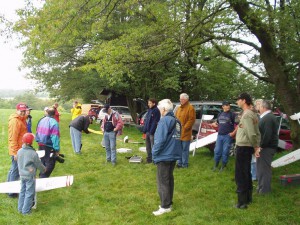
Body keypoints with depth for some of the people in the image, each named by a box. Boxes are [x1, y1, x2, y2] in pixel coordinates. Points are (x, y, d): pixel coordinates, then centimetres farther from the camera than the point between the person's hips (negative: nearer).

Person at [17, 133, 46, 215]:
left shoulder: (19, 151, -4)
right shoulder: (33, 153, -21)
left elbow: (18, 163, 9)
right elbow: (39, 164, -9)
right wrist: (44, 169, 11)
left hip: (22, 175, 6)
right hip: (30, 176, -6)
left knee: (22, 191, 18)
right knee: (29, 193, 5)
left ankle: (20, 208, 27)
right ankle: (26, 210, 11)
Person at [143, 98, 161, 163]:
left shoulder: (156, 111, -12)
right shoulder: (149, 110, 14)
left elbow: (155, 122, -18)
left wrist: (151, 131, -21)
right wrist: (144, 129, 11)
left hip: (152, 132, -9)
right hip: (147, 131, 9)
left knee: (153, 146, -2)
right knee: (148, 146, 15)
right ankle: (149, 158, 25)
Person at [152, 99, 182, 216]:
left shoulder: (164, 120, -17)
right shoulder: (176, 121, 8)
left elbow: (160, 140, -21)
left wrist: (154, 154, -10)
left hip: (164, 155, -8)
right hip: (173, 154, 8)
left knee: (162, 181, 2)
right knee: (169, 179, 18)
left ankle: (165, 206, 9)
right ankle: (168, 202, 28)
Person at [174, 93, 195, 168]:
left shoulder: (190, 108, -7)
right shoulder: (178, 108, 16)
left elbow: (191, 120, -14)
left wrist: (184, 127, -16)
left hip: (185, 133, -7)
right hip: (178, 132, 7)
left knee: (185, 149, 0)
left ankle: (185, 163, 9)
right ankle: (179, 162, 23)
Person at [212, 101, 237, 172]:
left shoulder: (232, 114, -4)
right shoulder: (220, 114, 13)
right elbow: (217, 123, 29)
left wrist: (233, 132, -13)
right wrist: (214, 124, 7)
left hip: (228, 136, -5)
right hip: (219, 135, 5)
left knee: (225, 152, 0)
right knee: (217, 151, 7)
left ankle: (223, 167, 12)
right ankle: (215, 166, 20)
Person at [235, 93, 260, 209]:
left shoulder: (247, 115, -19)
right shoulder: (253, 114, 12)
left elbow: (251, 134, -25)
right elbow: (257, 133, 11)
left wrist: (255, 147, -11)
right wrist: (257, 146, 6)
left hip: (243, 147, -10)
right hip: (247, 147, 10)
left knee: (240, 175, -2)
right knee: (246, 173, 19)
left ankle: (242, 202, 4)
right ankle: (248, 198, 30)